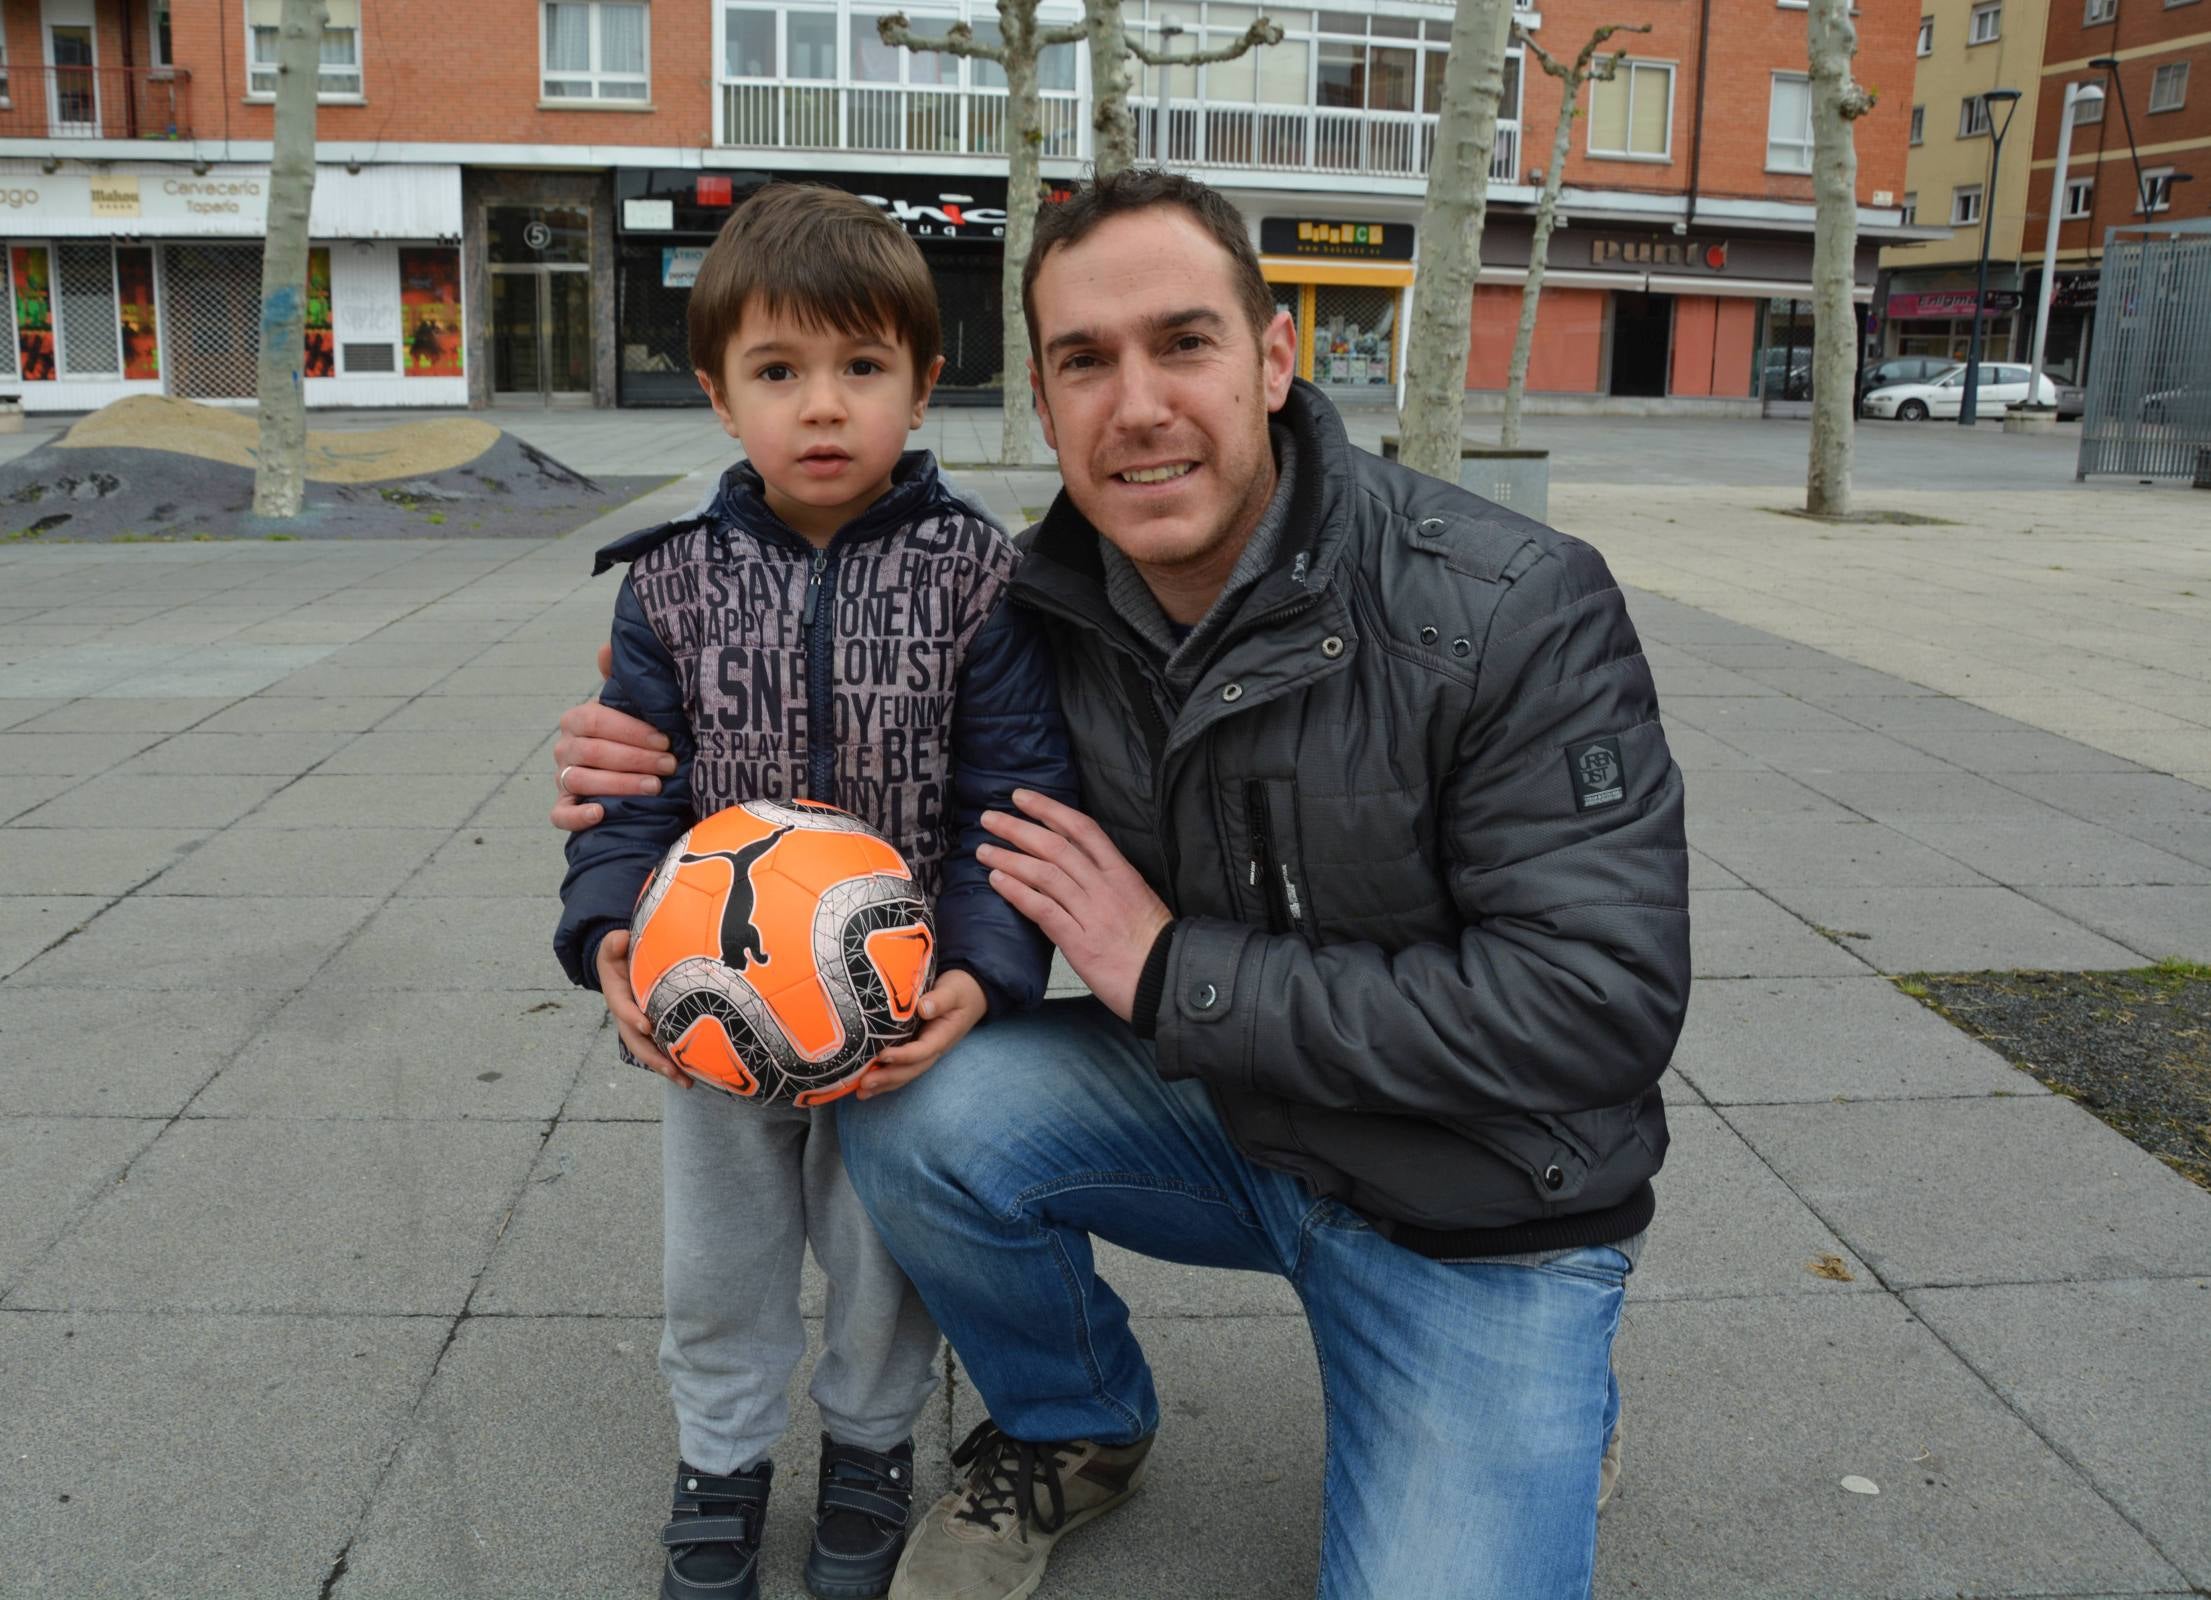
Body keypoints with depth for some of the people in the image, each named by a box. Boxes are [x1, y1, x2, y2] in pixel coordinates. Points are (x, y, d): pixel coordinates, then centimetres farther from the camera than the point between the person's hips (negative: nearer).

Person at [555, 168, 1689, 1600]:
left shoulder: (1517, 611, -24)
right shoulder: (1048, 609, -9)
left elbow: (1600, 1002, -26)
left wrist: (1177, 974, -26)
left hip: (1483, 1214, -3)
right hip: (1227, 1113, 4)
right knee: (916, 1113, -20)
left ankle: (1549, 1402, 19)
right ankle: (1076, 1427, 11)